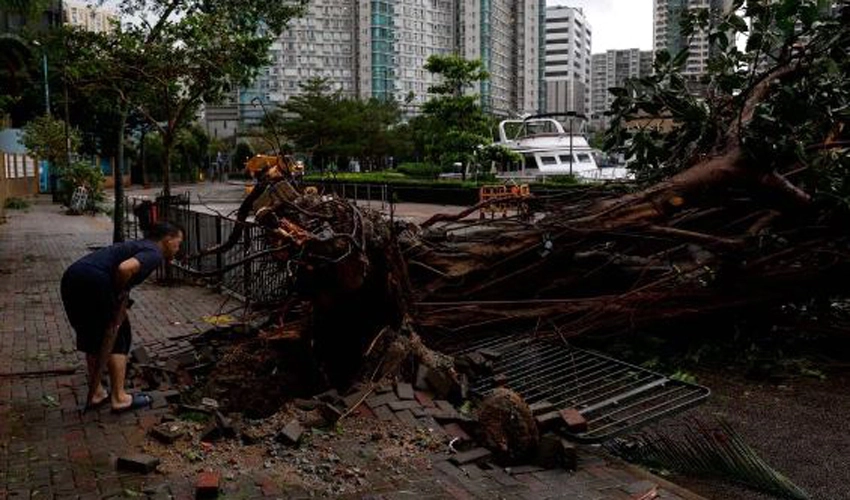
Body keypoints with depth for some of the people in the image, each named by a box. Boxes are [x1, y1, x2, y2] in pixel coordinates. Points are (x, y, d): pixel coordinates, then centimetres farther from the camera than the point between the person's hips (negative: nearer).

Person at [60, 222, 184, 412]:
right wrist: (119, 293, -5)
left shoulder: (138, 245, 26)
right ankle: (119, 398, 10)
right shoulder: (154, 254, -3)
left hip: (71, 277, 9)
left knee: (92, 338, 21)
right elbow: (125, 268, -21)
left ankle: (97, 393, 29)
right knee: (118, 338, 5)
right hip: (93, 282, -9)